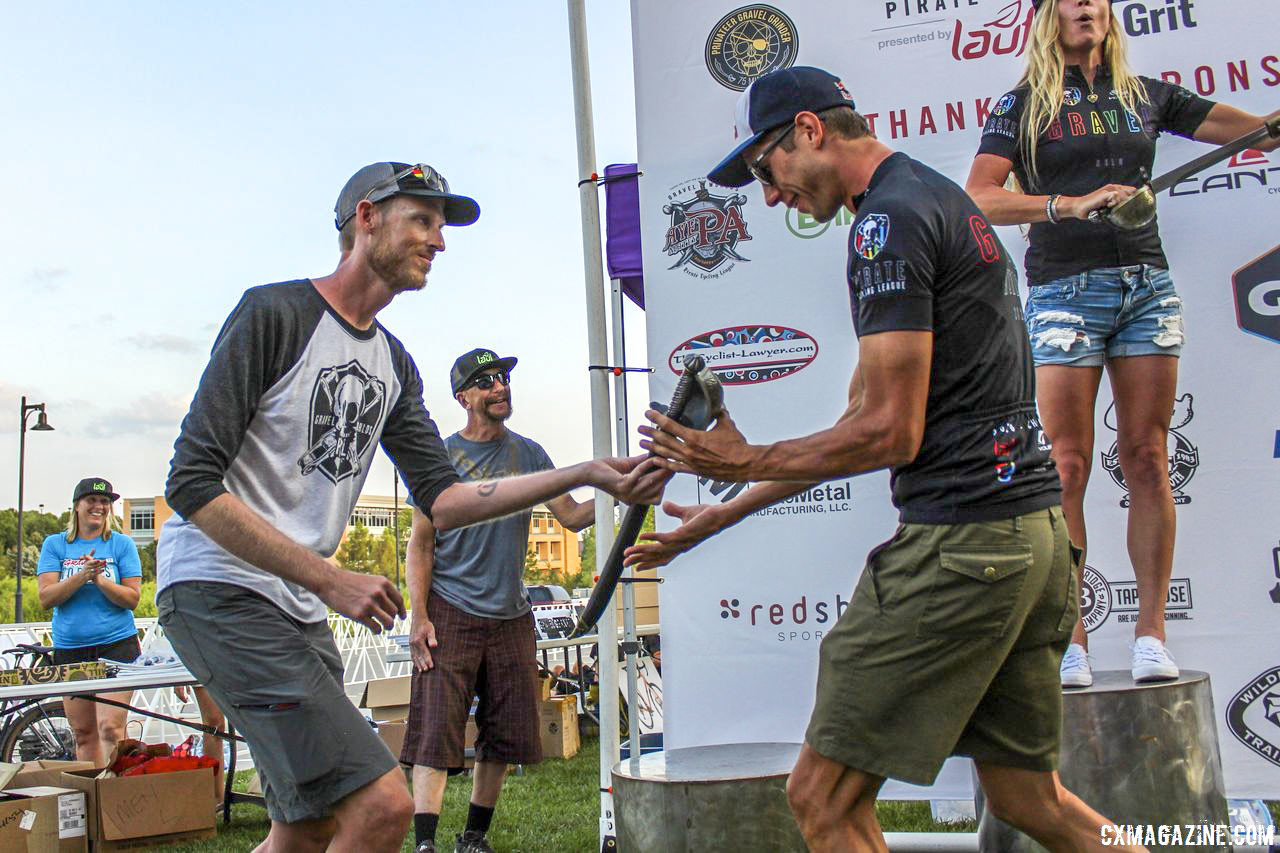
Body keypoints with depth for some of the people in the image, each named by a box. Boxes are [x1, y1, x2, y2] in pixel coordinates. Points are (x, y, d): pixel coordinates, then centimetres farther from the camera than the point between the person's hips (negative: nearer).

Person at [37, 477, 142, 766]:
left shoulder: (122, 544, 3)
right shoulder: (55, 544, 7)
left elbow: (132, 598, -2)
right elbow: (46, 598, -3)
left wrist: (100, 579, -18)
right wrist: (82, 576, -18)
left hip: (116, 645, -2)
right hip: (69, 649, 2)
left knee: (110, 727, -12)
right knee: (83, 732, 8)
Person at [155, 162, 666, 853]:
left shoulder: (393, 364, 14)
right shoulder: (275, 312, -10)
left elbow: (442, 501, 6)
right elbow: (192, 484, -16)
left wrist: (586, 475, -3)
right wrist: (331, 580, -19)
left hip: (299, 611, 9)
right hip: (220, 589, -9)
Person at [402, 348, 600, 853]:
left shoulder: (528, 453, 10)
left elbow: (572, 516, 6)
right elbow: (420, 544, 0)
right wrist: (418, 616, -10)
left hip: (511, 617, 4)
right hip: (450, 613, -4)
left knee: (505, 737, 6)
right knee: (436, 731, -10)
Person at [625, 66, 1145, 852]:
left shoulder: (890, 219, -11)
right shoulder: (944, 199, 21)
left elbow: (890, 434, -16)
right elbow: (866, 420, 21)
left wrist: (747, 462, -2)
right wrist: (725, 514, 21)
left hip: (960, 536, -10)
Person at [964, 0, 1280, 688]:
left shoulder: (1148, 96, 16)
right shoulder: (1022, 105, 6)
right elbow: (978, 198, -8)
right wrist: (1072, 204, -18)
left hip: (1146, 285, 3)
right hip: (1064, 289, -3)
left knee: (1147, 459, -1)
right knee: (1068, 465, -6)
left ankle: (1151, 633, 3)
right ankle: (1070, 638, -2)